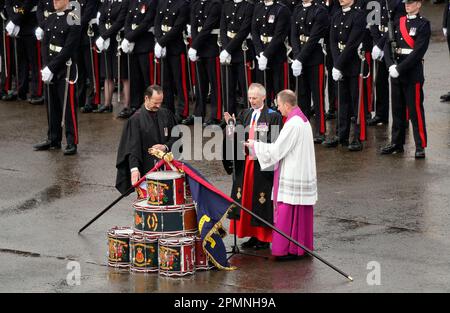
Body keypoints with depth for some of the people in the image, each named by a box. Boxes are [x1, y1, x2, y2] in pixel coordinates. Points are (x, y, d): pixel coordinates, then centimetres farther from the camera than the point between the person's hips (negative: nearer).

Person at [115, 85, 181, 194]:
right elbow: (132, 146, -12)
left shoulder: (166, 114, 8)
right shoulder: (136, 119, -5)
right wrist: (134, 168, -25)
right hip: (146, 168, -4)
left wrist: (165, 147, -7)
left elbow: (176, 136, 14)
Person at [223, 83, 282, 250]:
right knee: (246, 198, 8)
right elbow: (238, 137, 5)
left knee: (262, 201, -1)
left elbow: (275, 142, -11)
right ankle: (253, 236, 18)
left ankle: (264, 238, 8)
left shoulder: (273, 116, -6)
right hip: (245, 163, 6)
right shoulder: (245, 114, 11)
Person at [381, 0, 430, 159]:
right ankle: (397, 143, 21)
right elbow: (388, 44, 5)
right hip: (396, 71, 6)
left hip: (413, 72, -6)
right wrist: (391, 65, -11)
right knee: (397, 109, 12)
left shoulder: (423, 24, -6)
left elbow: (418, 51, -14)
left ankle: (420, 146, 0)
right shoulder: (398, 22, 12)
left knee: (415, 110, -4)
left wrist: (400, 68, -17)